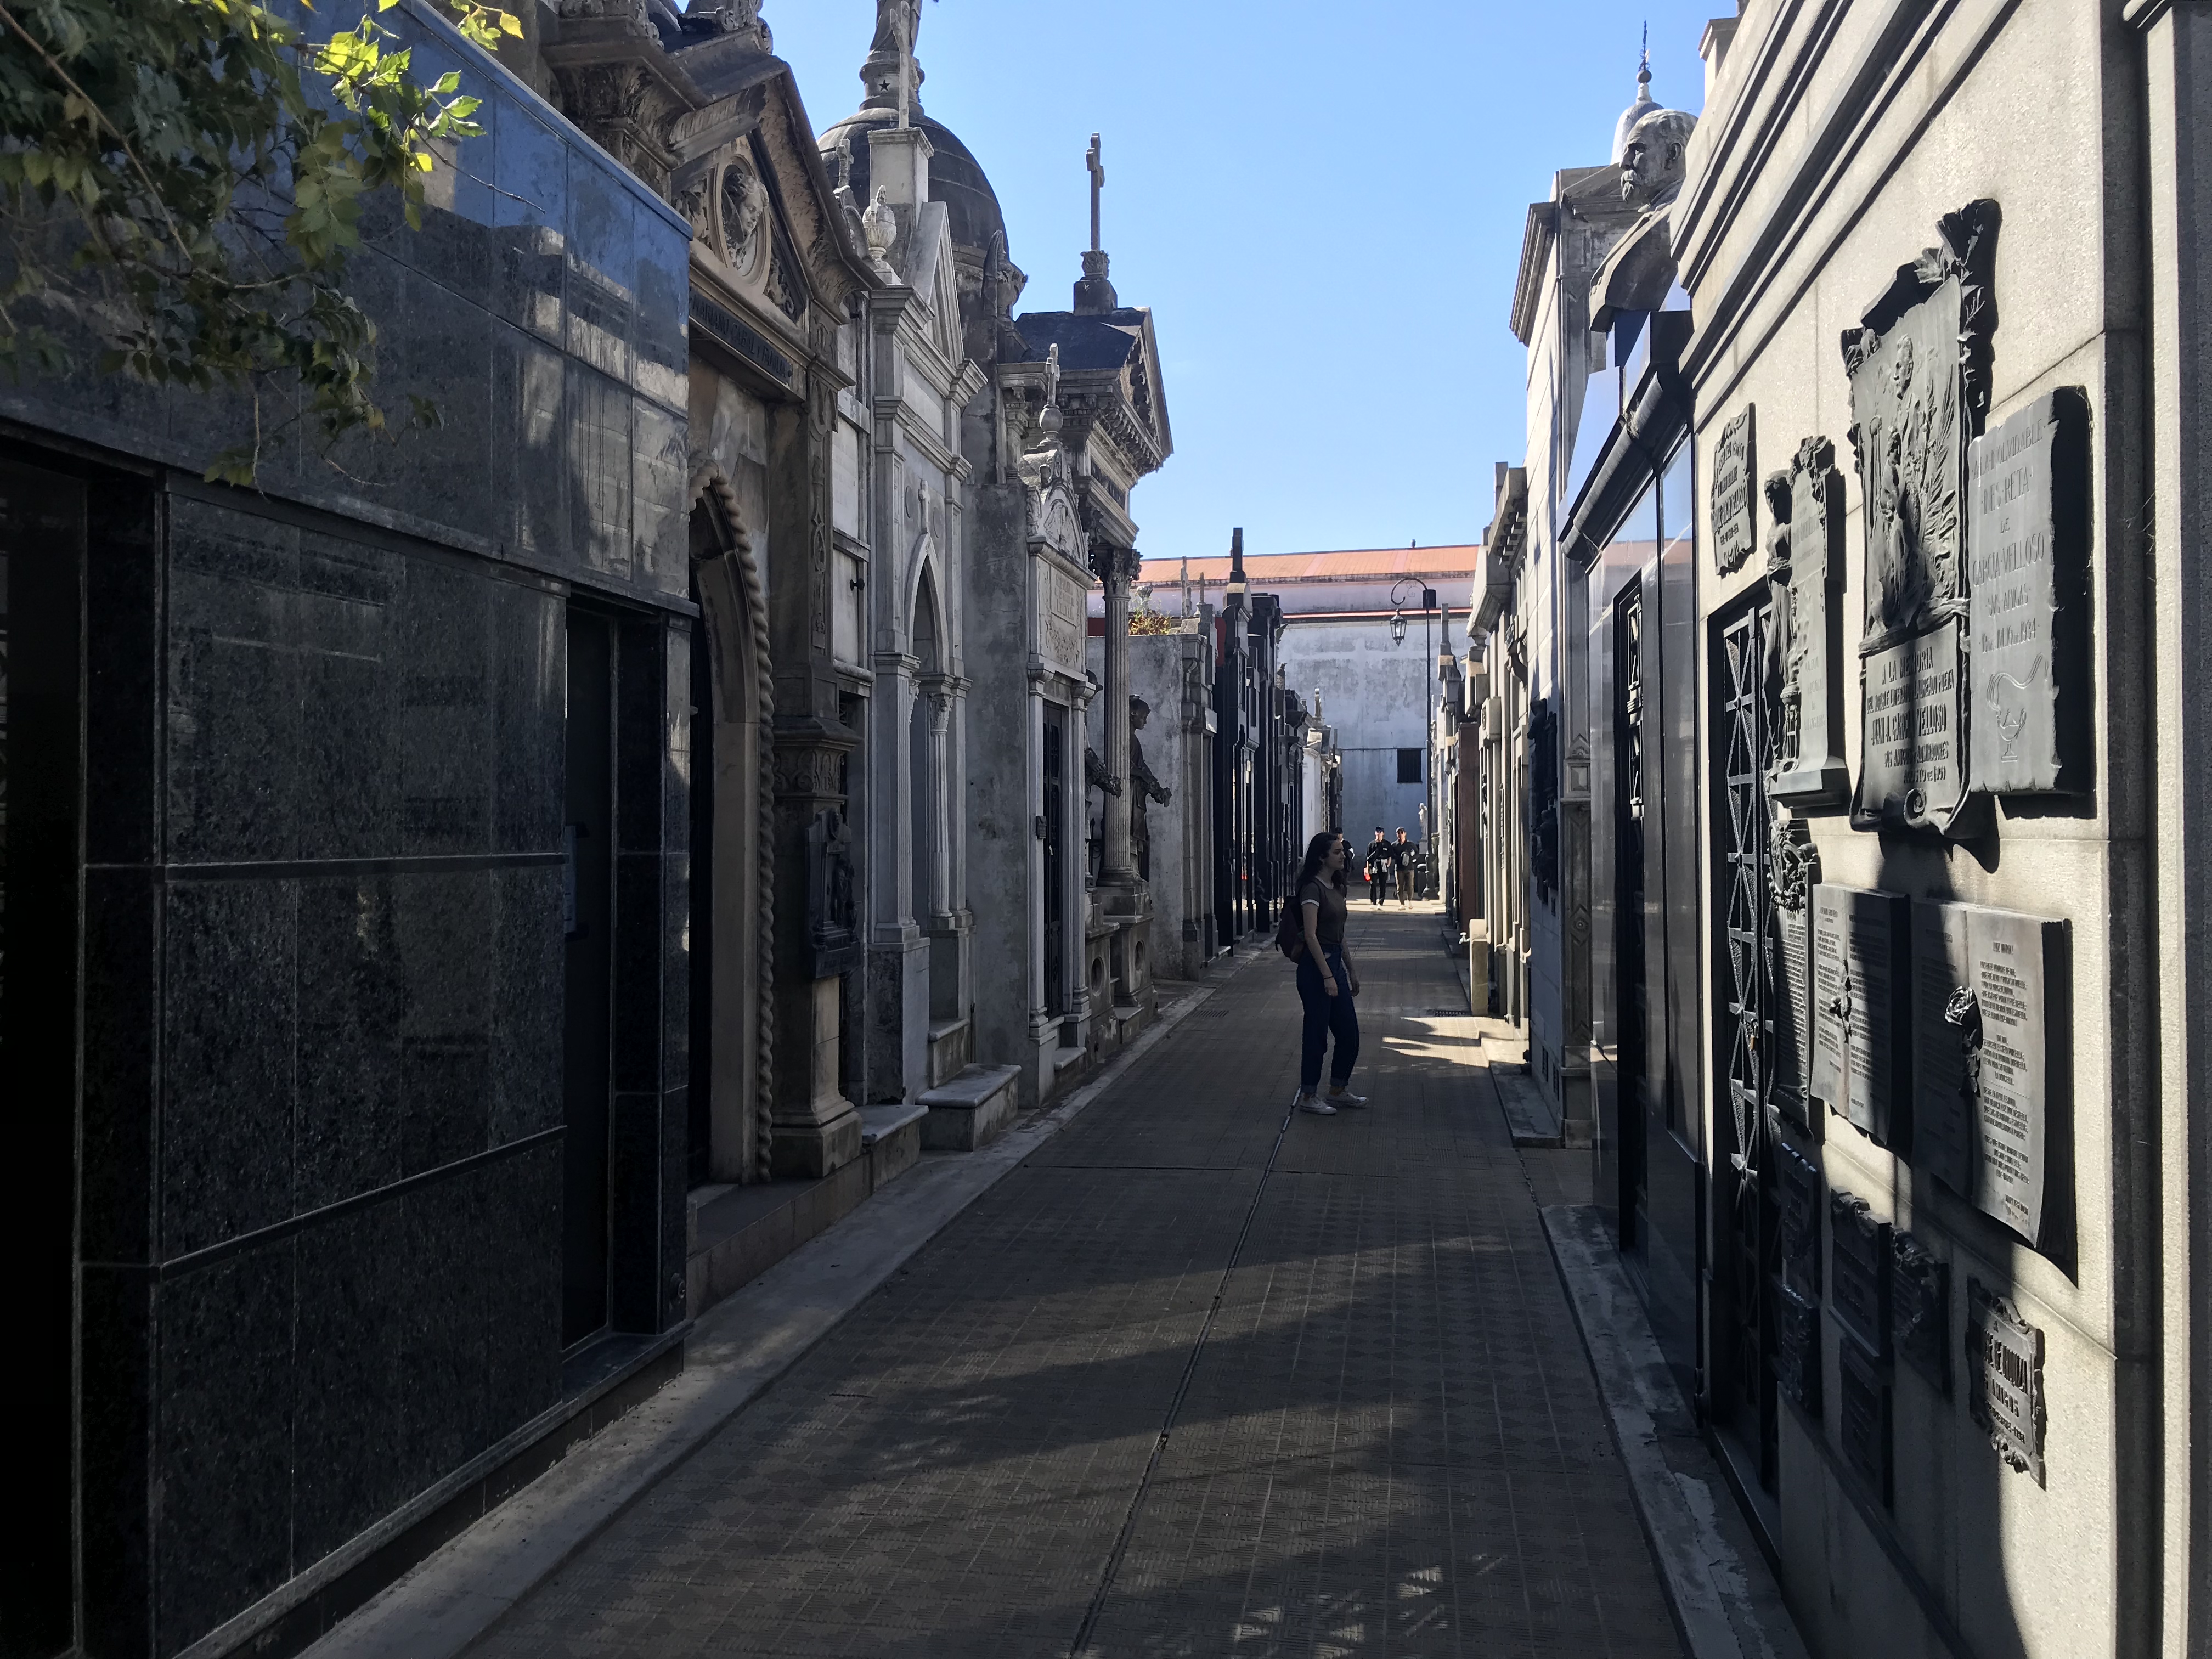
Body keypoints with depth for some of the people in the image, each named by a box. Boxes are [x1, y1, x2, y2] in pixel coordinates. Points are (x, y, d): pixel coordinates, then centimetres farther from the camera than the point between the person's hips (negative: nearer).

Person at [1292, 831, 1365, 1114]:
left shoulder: (1335, 887, 13)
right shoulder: (1312, 889, -14)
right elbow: (1311, 936, -19)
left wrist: (1350, 969, 20)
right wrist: (1327, 976, -22)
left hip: (1335, 963, 9)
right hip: (1316, 966, -9)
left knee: (1349, 1033, 11)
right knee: (1317, 1034, -1)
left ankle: (1338, 1090, 25)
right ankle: (1308, 1096, 10)